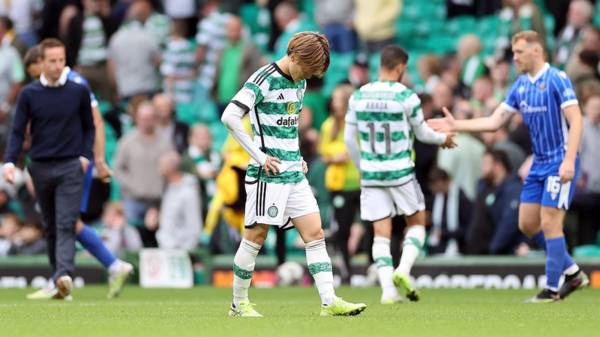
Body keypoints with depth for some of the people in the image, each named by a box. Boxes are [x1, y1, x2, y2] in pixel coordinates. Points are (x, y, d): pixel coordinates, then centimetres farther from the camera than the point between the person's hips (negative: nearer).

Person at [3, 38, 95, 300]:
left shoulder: (79, 91, 2)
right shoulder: (29, 94, 2)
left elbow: (89, 127, 12)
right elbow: (18, 131, 2)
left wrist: (85, 156, -1)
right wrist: (10, 162, -12)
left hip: (70, 168, -2)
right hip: (40, 168, 2)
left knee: (66, 225, -15)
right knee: (50, 227, 10)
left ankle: (64, 276, -29)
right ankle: (58, 276, 19)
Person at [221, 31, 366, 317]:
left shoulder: (300, 83, 13)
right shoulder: (263, 80, -12)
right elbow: (230, 117, -21)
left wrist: (297, 156, 15)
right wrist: (259, 156, -18)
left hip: (294, 172, 8)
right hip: (268, 173, -8)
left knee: (315, 234, 0)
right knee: (256, 237, -1)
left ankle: (329, 301, -4)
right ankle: (239, 304, 10)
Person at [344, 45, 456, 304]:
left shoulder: (358, 96, 1)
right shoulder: (406, 96, -10)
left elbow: (349, 138, 7)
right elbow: (422, 133, 2)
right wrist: (443, 139, 23)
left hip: (370, 174, 3)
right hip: (400, 173, -3)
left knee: (381, 232, 5)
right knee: (417, 222, 15)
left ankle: (387, 288, -6)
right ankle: (403, 270, -6)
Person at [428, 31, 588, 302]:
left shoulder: (557, 80, -13)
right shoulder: (520, 86, 10)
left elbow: (576, 120, -18)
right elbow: (494, 122, 12)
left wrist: (569, 160, -26)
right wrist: (455, 125, 6)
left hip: (560, 163, -8)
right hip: (539, 163, 8)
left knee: (549, 224, -9)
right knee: (527, 224, 8)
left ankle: (552, 289, -1)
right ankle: (573, 273, 19)